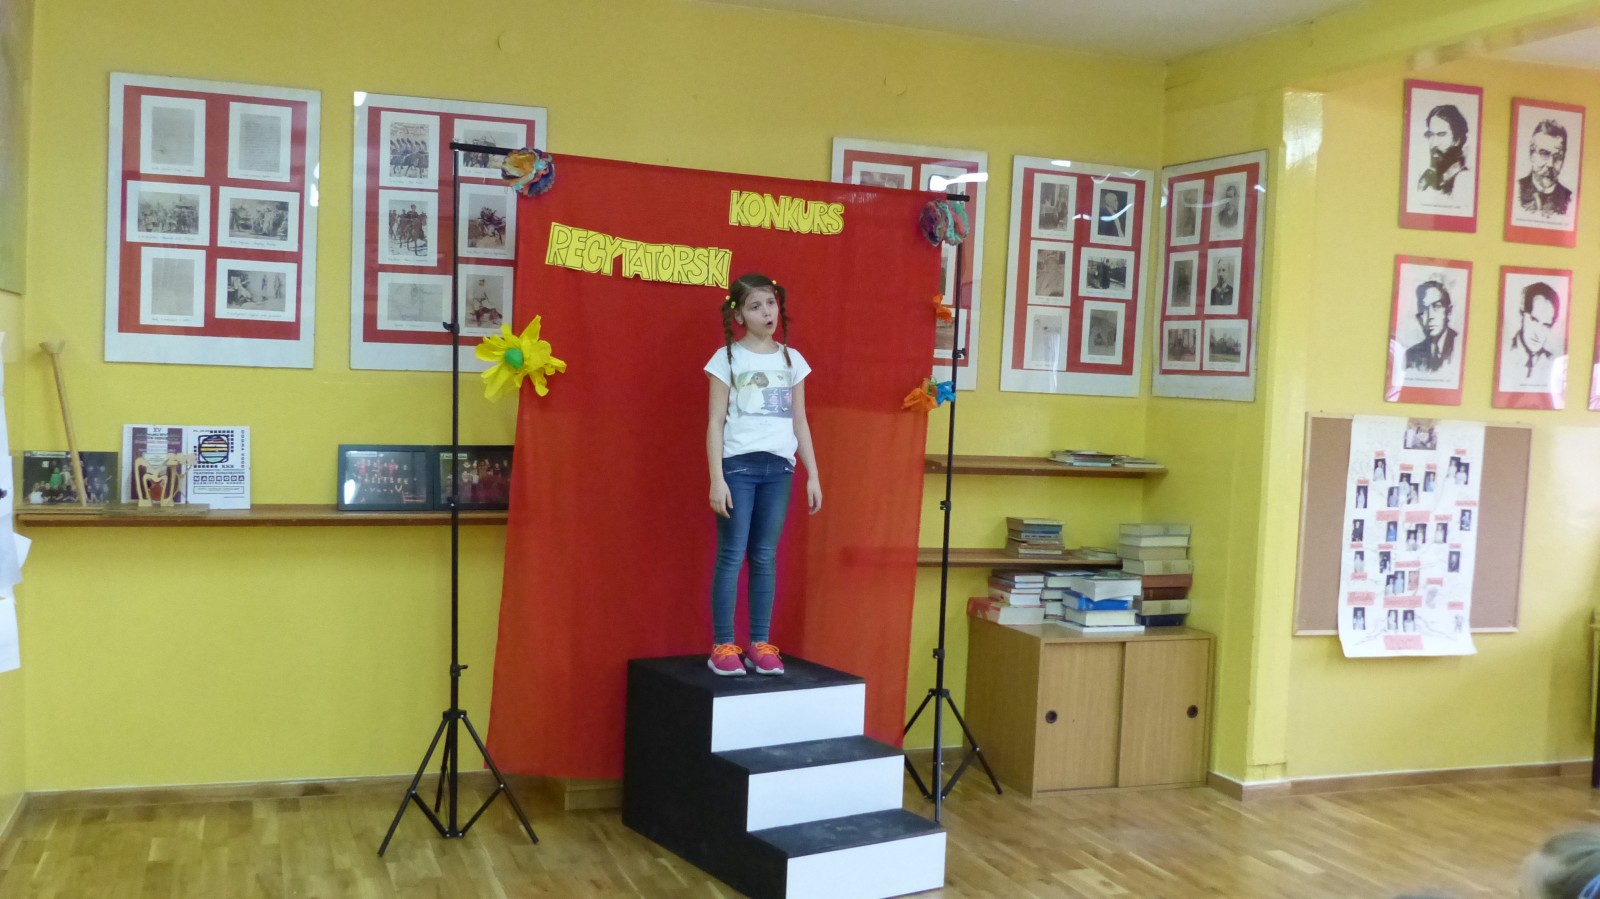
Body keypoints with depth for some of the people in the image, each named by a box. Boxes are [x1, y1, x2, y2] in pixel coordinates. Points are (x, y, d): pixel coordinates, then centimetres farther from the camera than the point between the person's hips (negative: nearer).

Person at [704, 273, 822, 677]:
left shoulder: (792, 359, 11)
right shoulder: (727, 358, 0)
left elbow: (800, 423, 13)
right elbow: (715, 422, -3)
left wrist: (813, 474, 9)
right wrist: (716, 478, -11)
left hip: (778, 467, 3)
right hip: (738, 464, -3)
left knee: (765, 557, 6)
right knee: (731, 556, -3)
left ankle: (761, 644, 11)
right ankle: (723, 646, 2)